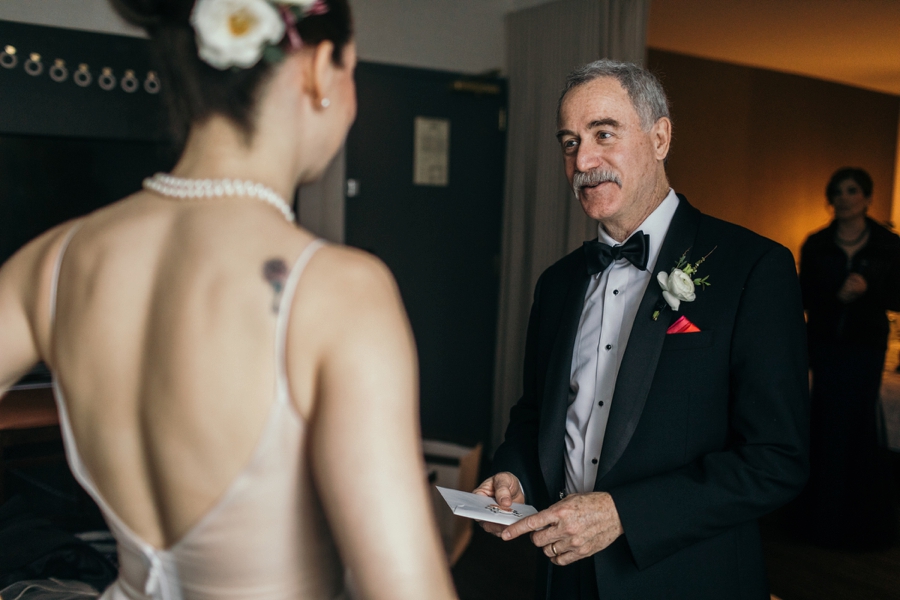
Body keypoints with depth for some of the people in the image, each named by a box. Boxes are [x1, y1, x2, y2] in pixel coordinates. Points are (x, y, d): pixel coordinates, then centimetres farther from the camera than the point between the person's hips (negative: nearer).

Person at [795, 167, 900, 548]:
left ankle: (861, 516, 20)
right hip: (826, 344, 0)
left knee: (860, 422, 3)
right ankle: (825, 514, 15)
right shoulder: (816, 245, 1)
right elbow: (805, 298, 1)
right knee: (829, 423, 3)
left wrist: (867, 291, -19)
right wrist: (837, 296, -17)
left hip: (867, 346, 0)